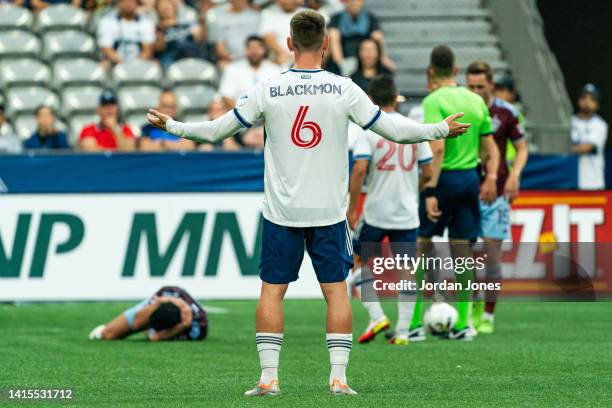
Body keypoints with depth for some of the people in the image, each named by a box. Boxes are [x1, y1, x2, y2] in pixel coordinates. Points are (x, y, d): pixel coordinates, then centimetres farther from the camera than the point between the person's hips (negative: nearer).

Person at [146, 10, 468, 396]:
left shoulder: (267, 90, -4)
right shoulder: (344, 90, -5)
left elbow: (218, 130, 3)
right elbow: (392, 128, 0)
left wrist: (175, 127, 19)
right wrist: (439, 130, 15)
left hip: (281, 212, 0)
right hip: (329, 212, 0)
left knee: (272, 291, 6)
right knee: (336, 291, 6)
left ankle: (268, 377, 2)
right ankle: (338, 377, 1)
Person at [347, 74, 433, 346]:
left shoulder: (369, 130, -8)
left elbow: (359, 170, -17)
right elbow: (427, 172, 7)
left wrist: (351, 208, -11)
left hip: (376, 213, -3)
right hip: (407, 214, 3)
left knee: (359, 261, 14)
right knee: (407, 270, 7)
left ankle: (376, 316, 0)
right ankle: (402, 331, 3)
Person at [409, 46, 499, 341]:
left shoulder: (434, 101, -10)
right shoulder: (476, 101, 10)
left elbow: (437, 148, -19)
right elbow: (490, 148, 10)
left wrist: (430, 192, -21)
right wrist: (491, 178, 13)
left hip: (444, 179, -6)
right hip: (470, 179, 6)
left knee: (421, 251, 2)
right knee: (462, 251, 8)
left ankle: (415, 322, 1)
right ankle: (462, 324, 8)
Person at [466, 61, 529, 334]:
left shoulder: (505, 112, 0)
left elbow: (521, 148, 7)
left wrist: (514, 175, -9)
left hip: (495, 191, -1)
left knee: (491, 250, -5)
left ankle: (488, 315, 5)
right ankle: (475, 305, 17)